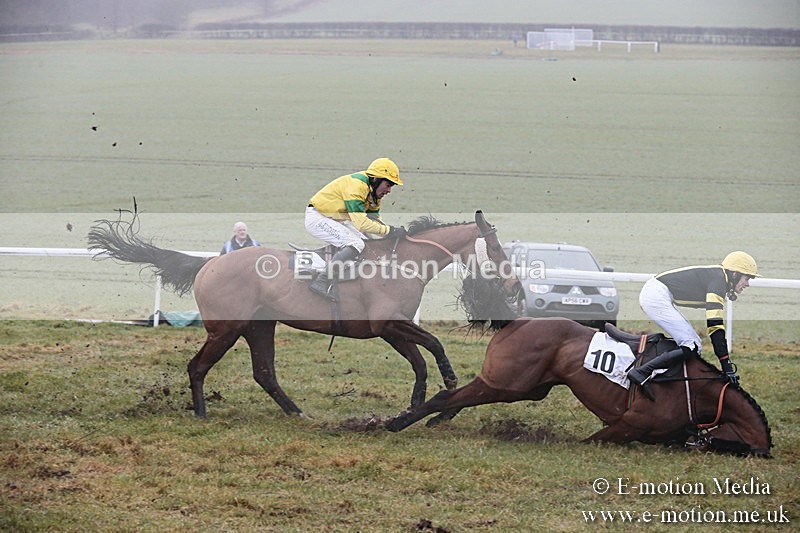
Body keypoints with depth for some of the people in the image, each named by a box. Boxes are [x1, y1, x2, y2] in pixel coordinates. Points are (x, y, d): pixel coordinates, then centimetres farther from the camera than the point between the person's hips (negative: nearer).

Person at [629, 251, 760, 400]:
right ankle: (641, 373, -24)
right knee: (691, 346, -16)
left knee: (695, 344, 10)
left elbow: (714, 324, 23)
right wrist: (727, 367, -19)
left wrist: (726, 364, 21)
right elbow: (715, 326, -19)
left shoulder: (716, 277, 17)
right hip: (656, 296, -11)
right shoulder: (718, 280, -13)